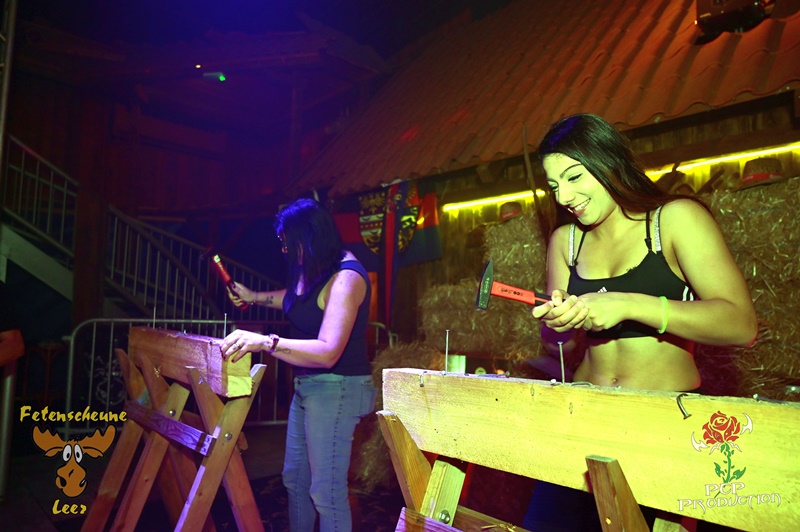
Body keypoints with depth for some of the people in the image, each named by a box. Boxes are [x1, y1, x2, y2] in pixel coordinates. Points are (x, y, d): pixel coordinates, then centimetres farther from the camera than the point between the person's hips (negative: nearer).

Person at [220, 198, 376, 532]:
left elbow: (327, 352, -31)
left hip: (335, 390, -9)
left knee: (326, 491, -3)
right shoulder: (314, 271, 3)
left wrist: (264, 342, -38)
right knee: (295, 479, 19)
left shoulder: (346, 278, -22)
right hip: (307, 385, 9)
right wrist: (253, 297, 23)